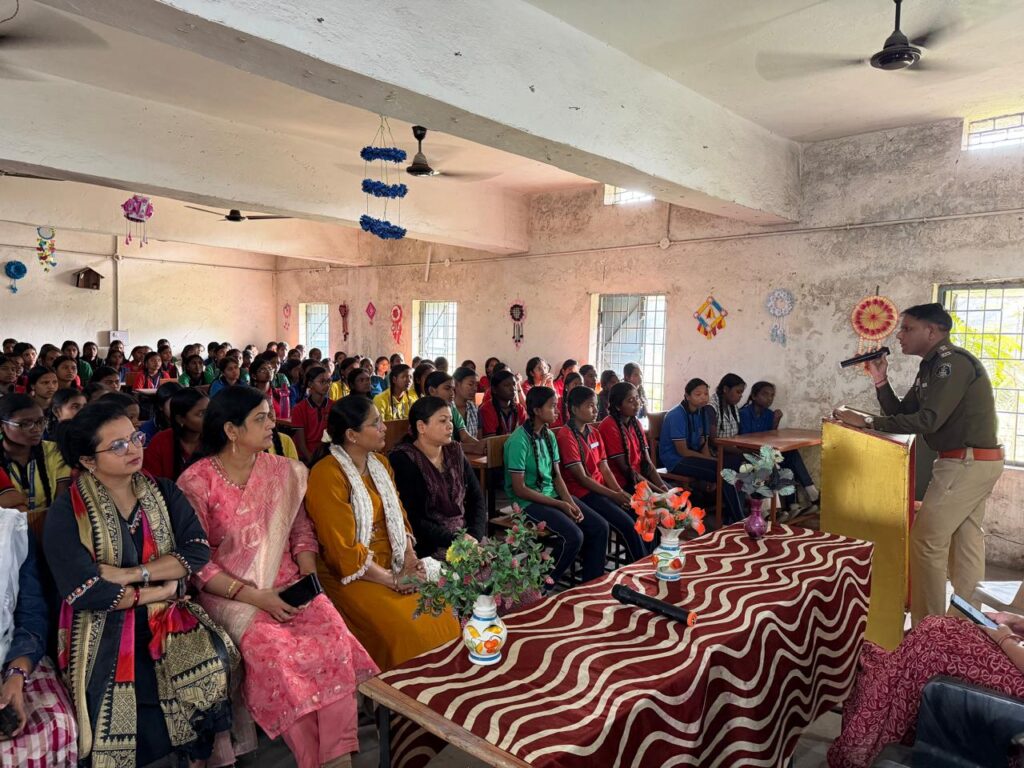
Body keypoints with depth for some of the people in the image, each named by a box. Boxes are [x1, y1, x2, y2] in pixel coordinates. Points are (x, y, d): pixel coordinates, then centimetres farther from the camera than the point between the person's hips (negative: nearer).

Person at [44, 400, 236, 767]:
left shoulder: (164, 493, 5)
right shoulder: (66, 513, -7)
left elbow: (198, 551, -7)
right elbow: (84, 591, -17)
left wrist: (131, 575, -17)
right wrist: (159, 590, -9)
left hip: (168, 620, 3)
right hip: (103, 631, -3)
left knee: (212, 661, -21)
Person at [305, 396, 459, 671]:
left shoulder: (381, 463, 11)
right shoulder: (327, 475, -15)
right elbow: (343, 549, -17)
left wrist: (409, 558, -4)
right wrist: (392, 580, -14)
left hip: (392, 565, 7)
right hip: (352, 575, -7)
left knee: (443, 619, -11)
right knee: (410, 632, -23)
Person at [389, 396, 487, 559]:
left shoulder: (455, 451, 10)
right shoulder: (403, 460, -8)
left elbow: (476, 497, 9)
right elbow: (413, 521, -14)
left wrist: (474, 536, -7)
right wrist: (456, 540, -18)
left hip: (466, 535, 6)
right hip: (429, 549, -6)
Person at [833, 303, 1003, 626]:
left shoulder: (954, 362, -19)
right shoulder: (932, 366, 12)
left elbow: (927, 419, -27)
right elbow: (902, 412, 11)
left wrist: (867, 421, -25)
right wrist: (881, 381, -3)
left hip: (967, 463, -10)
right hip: (974, 462, 10)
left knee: (926, 540, -6)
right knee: (966, 540, 17)